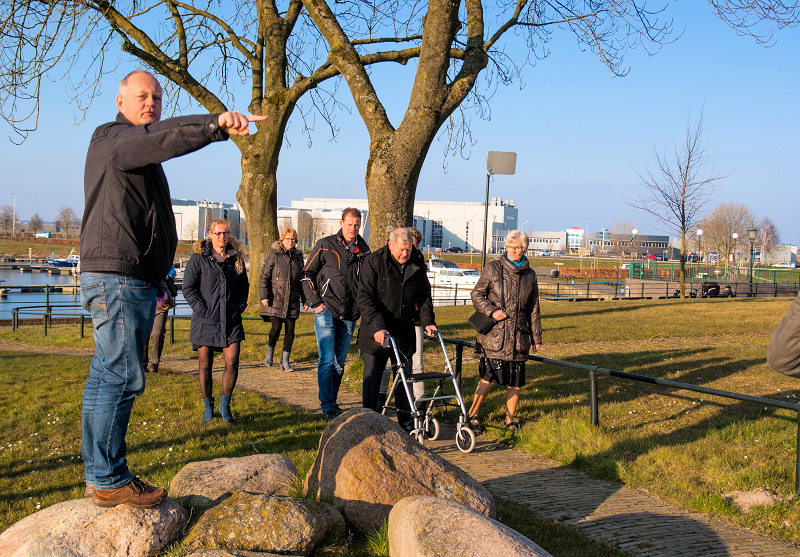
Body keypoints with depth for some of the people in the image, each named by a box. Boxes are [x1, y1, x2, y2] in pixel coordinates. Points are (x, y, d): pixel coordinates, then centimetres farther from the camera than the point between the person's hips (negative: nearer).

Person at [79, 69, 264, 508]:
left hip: (132, 280, 11)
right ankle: (109, 480, -7)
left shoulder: (138, 153, 27)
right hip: (119, 276, -11)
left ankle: (98, 474, 19)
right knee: (121, 377, -11)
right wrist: (216, 124, -40)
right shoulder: (112, 138, -6)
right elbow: (160, 137, -27)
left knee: (105, 374, 12)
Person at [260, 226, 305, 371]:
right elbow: (264, 276, -2)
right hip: (276, 299, -4)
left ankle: (285, 360, 11)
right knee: (276, 327, -12)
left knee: (290, 330, 2)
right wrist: (264, 296, -10)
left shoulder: (298, 256, 11)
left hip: (292, 300, 4)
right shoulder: (274, 255, -2)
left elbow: (301, 278, 19)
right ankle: (269, 353, 15)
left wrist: (304, 299, 15)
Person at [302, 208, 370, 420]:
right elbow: (307, 274, 2)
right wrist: (315, 302, -5)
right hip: (327, 312, -4)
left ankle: (333, 402, 20)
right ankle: (327, 407, -3)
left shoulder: (363, 251, 10)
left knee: (340, 362, 9)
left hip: (349, 315, 4)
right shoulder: (325, 246, -2)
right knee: (327, 361, -8)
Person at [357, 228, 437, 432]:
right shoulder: (374, 262, -11)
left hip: (404, 332, 3)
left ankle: (405, 419, 19)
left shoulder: (417, 266, 3)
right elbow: (365, 298, -16)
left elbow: (424, 297, 14)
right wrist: (377, 327, -26)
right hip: (376, 333, -3)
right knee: (372, 377, 4)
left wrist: (427, 321, -1)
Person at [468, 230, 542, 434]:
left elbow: (533, 309, 16)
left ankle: (510, 418, 21)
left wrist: (536, 337, 16)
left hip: (518, 335, 4)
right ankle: (472, 415, 4)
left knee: (516, 379, 5)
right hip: (494, 333, -4)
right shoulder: (493, 268, 0)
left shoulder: (529, 275, 12)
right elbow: (476, 294, 2)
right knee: (490, 376, -10)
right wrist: (492, 311, -14)